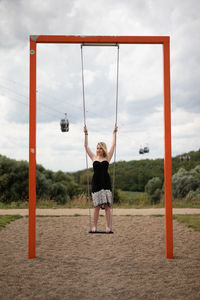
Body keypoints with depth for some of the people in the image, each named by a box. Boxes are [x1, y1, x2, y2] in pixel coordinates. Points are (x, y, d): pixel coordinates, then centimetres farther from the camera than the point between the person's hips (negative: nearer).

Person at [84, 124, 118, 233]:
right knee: (97, 206, 0)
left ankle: (108, 226, -1)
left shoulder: (107, 158, 7)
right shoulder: (94, 157, 9)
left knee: (107, 205, -3)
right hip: (96, 183, 0)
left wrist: (114, 133, 10)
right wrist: (86, 134, 7)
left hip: (106, 183, 0)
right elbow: (86, 146, 9)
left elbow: (113, 145, 8)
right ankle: (94, 226, 7)